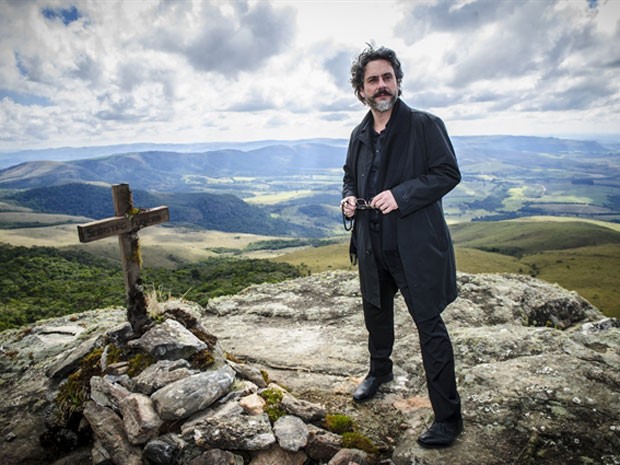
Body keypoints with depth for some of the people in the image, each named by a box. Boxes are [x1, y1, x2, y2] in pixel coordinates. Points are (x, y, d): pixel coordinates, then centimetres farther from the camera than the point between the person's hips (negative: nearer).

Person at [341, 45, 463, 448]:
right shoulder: (359, 136, 11)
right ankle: (380, 370, 50)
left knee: (429, 323, -2)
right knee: (376, 312, 22)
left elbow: (449, 173, -11)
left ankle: (448, 417, 13)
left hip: (415, 244, -6)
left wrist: (401, 195, -22)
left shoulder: (425, 125, -7)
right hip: (372, 244, 7)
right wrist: (349, 198, 1)